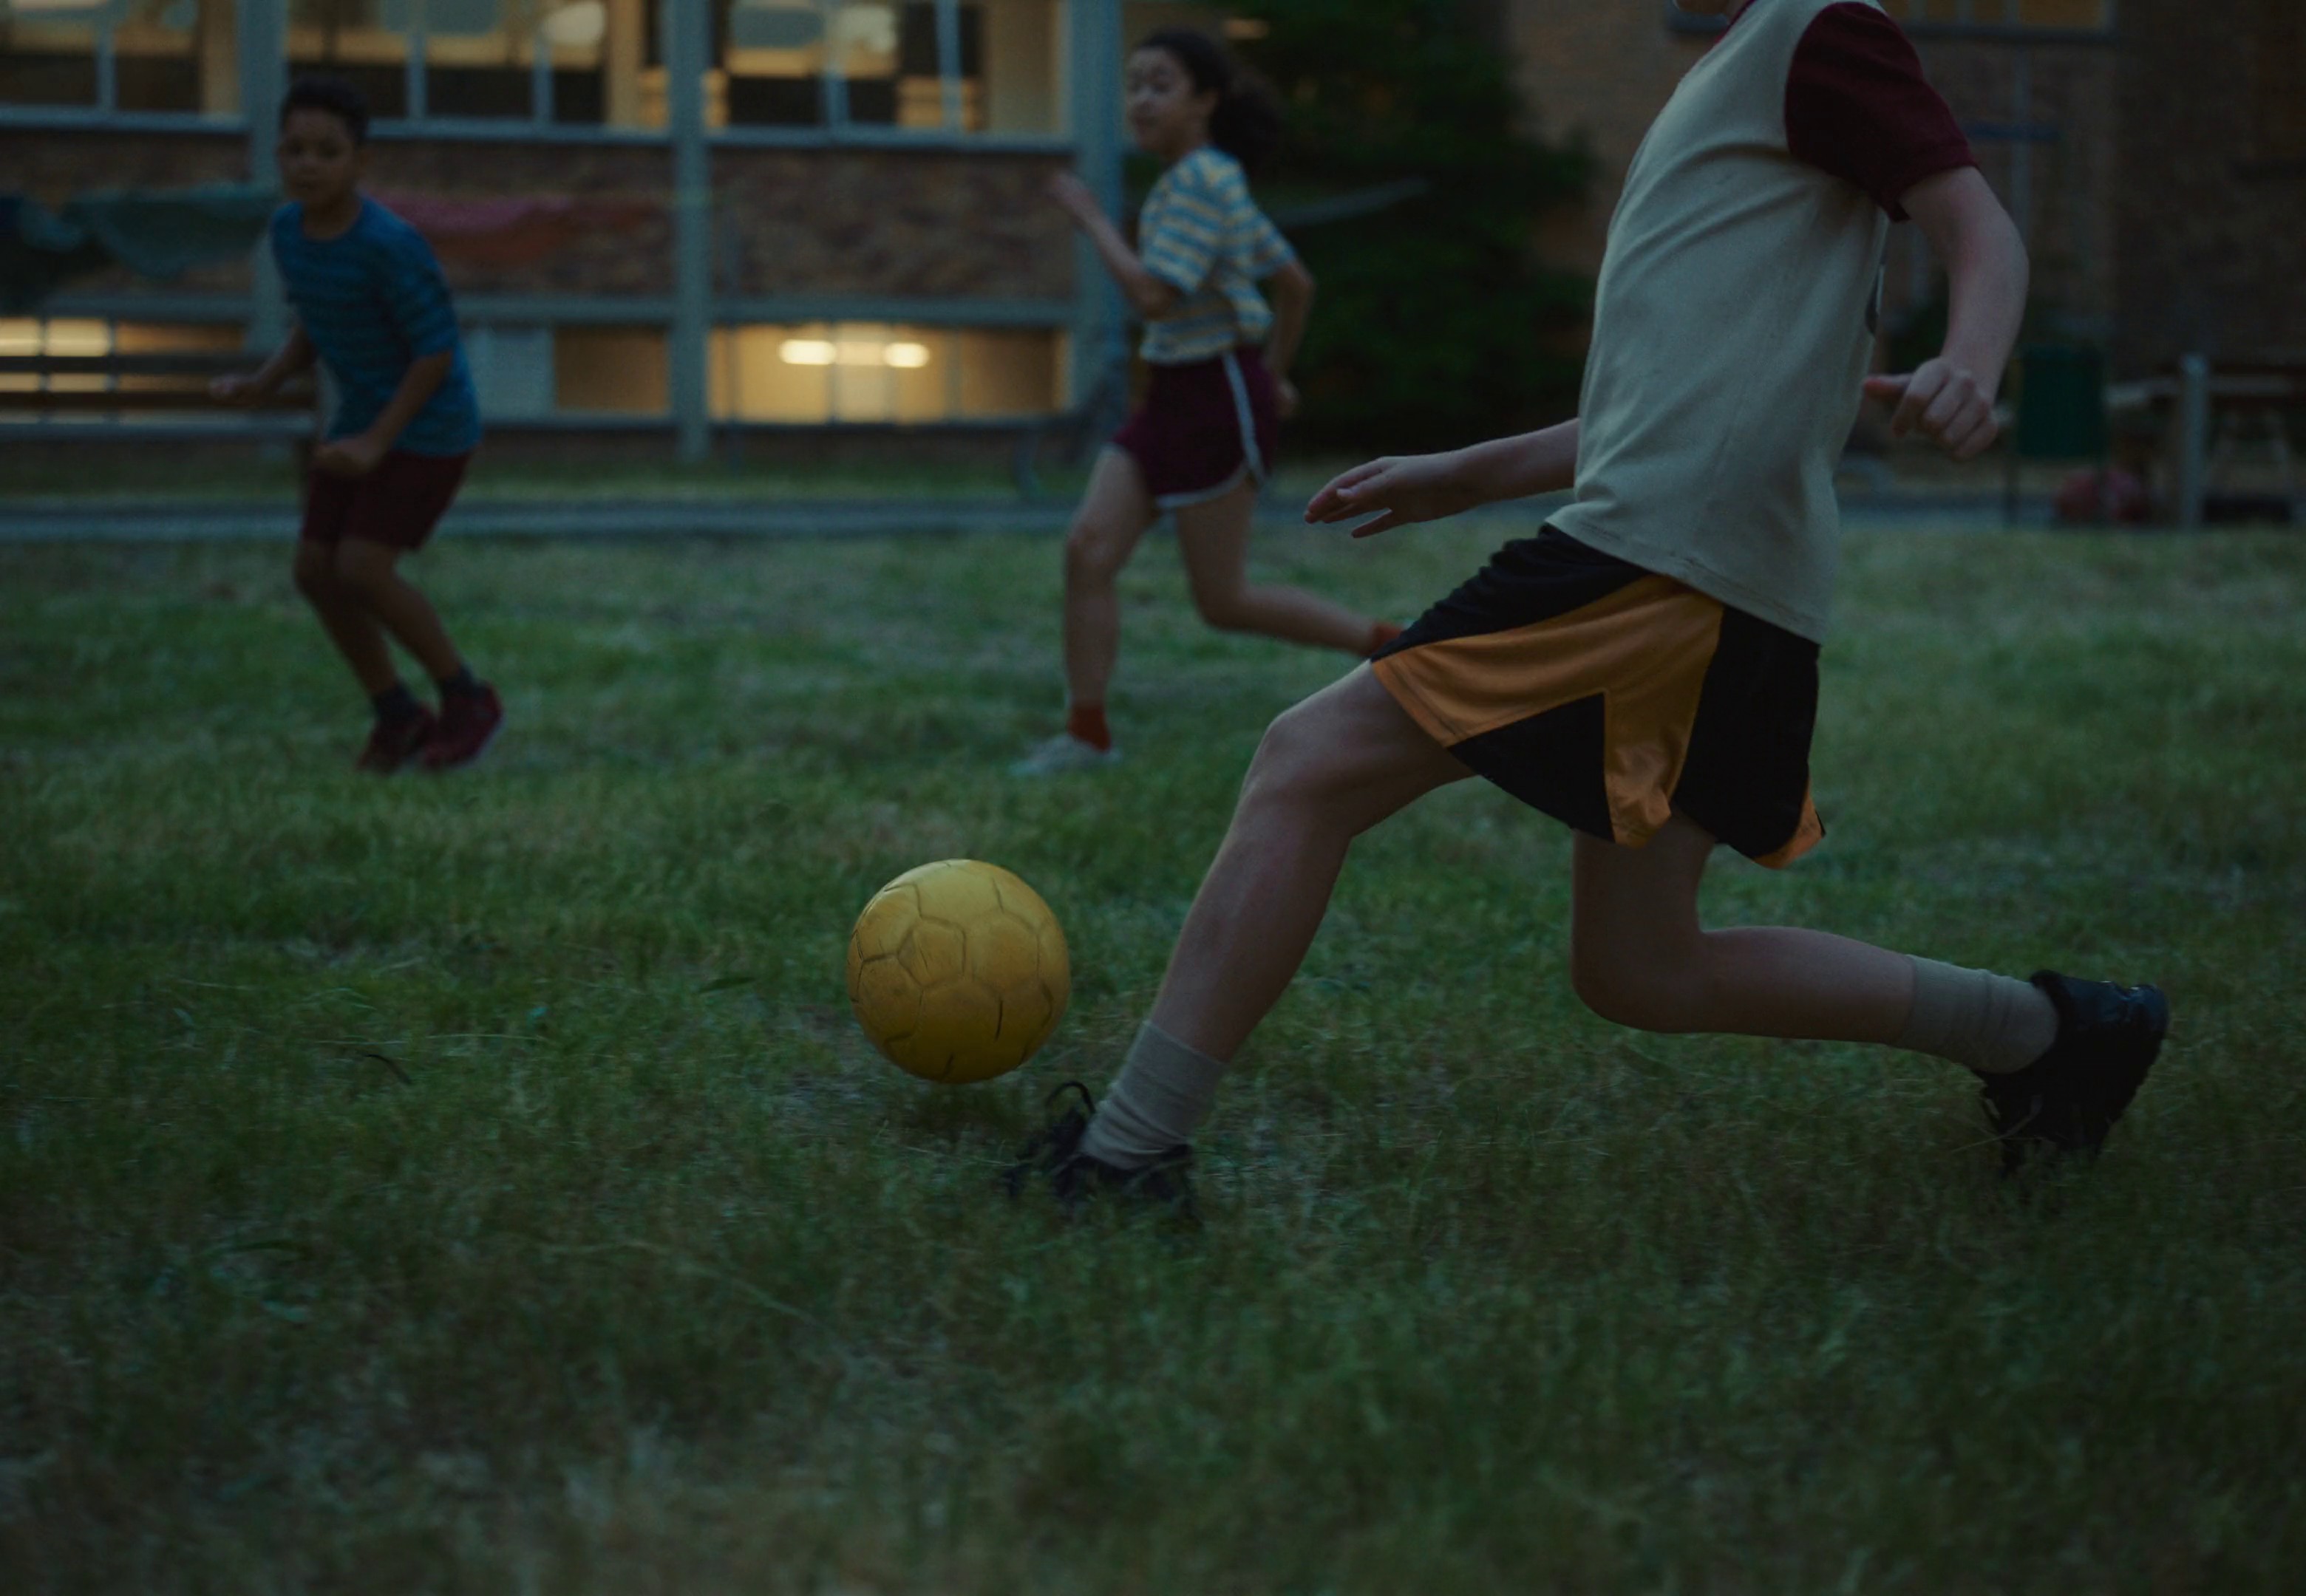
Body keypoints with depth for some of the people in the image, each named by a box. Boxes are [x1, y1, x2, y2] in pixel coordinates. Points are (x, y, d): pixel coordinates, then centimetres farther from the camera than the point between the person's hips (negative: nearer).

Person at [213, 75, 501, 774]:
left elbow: (438, 350, -20)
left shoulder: (391, 245, -26)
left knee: (362, 573, -15)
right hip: (365, 418, 7)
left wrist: (377, 441, -23)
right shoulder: (289, 228, -3)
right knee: (316, 572, 0)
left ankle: (466, 696, 5)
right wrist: (259, 384, -4)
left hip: (431, 427, -7)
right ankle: (398, 714, 17)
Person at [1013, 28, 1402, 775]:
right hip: (1172, 394, 9)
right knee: (1088, 548, -1)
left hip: (1217, 396, -9)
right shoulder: (1212, 182, 14)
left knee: (1223, 601, -1)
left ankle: (1386, 644, 12)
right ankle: (1086, 733, 3)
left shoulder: (1203, 182, -16)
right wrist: (1274, 374, 30)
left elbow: (1153, 294, -25)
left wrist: (1091, 218, -15)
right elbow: (1296, 283, 20)